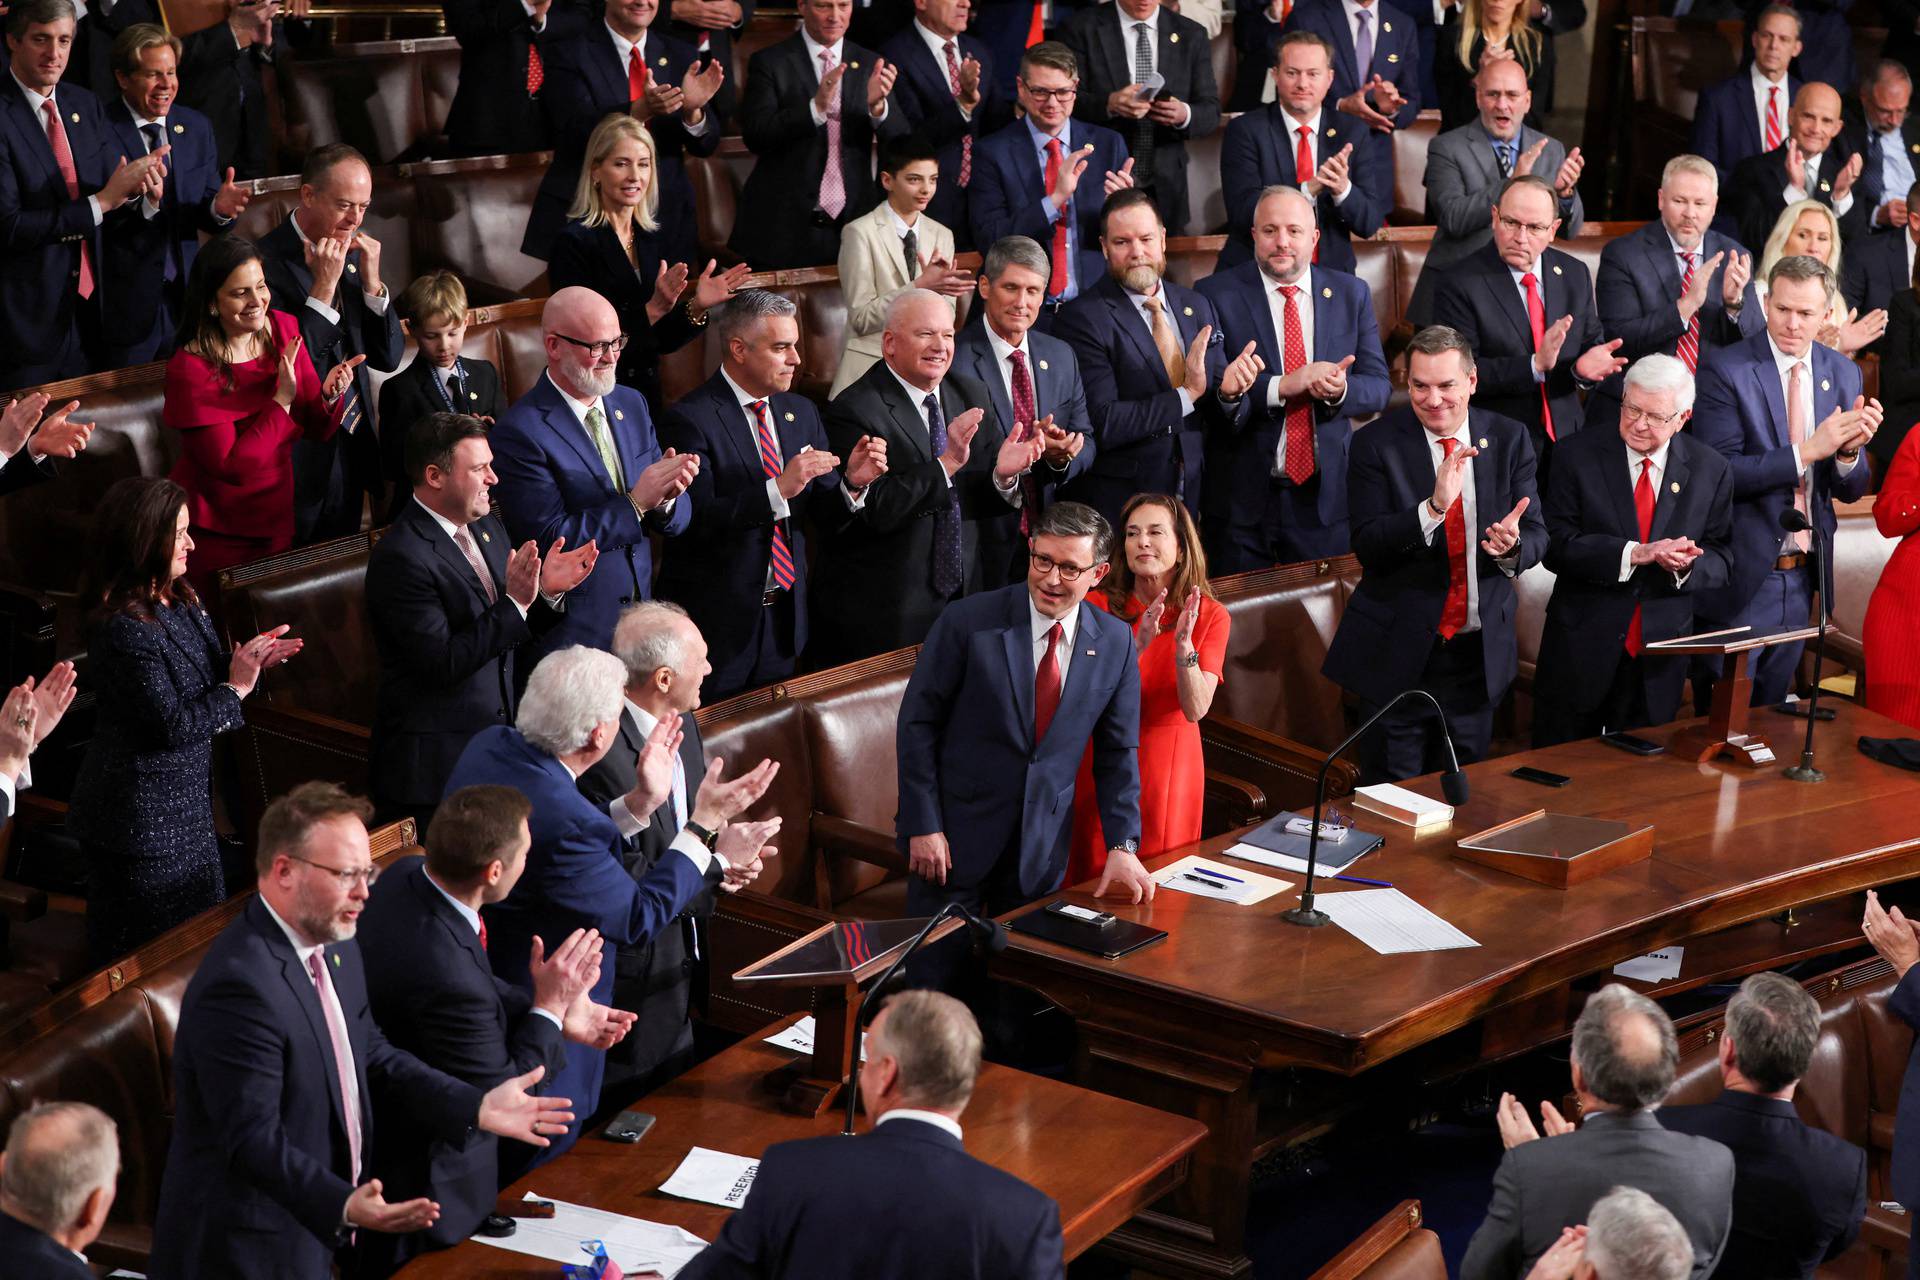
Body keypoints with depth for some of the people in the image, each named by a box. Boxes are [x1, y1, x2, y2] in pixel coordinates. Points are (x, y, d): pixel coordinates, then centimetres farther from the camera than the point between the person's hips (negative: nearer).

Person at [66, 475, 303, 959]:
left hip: (185, 799, 9)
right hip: (141, 812, -9)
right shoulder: (124, 628, -25)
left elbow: (200, 674, 13)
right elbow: (171, 723, -24)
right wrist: (236, 688, -14)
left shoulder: (182, 600, 3)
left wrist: (248, 660, -5)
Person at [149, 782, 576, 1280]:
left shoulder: (336, 949, 5)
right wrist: (343, 1207, -40)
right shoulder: (241, 983, -26)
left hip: (314, 1231, 9)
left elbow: (374, 1058, 11)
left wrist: (477, 1107, -1)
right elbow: (253, 1138, -27)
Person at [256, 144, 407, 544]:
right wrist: (324, 284, -23)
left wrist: (371, 280, -7)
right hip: (304, 456, -7)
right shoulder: (266, 262, -16)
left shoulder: (353, 254, 6)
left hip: (353, 447, 7)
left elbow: (388, 357, 5)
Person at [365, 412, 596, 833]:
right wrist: (514, 603, -26)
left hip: (502, 741, 7)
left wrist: (548, 591, -4)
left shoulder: (486, 526, 9)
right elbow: (443, 663, -22)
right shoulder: (400, 557, -17)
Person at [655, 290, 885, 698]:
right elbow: (697, 520, -23)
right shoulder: (690, 420, -13)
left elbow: (824, 515, 9)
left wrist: (852, 482, -12)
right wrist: (778, 489, -31)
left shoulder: (801, 412, 9)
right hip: (719, 623, -6)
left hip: (786, 616, 6)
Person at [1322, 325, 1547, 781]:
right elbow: (1367, 546, -18)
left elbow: (1536, 534, 1)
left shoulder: (1509, 439, 1)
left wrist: (1513, 547, -23)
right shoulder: (1376, 444, -9)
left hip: (1480, 653, 3)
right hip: (1398, 653, -3)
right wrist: (1434, 505, -32)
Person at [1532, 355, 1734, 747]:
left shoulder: (1711, 470, 1)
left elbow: (1721, 560, 3)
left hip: (1661, 655, 2)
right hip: (1581, 652, -2)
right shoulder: (1579, 456, -6)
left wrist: (1686, 566, -20)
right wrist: (1637, 554, -25)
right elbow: (1557, 545, -14)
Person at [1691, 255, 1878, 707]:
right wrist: (1808, 451, -26)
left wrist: (1849, 451, -16)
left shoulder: (1843, 373, 5)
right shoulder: (1726, 371, -11)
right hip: (1741, 578, -5)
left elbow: (1850, 490, 7)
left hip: (1801, 579, 5)